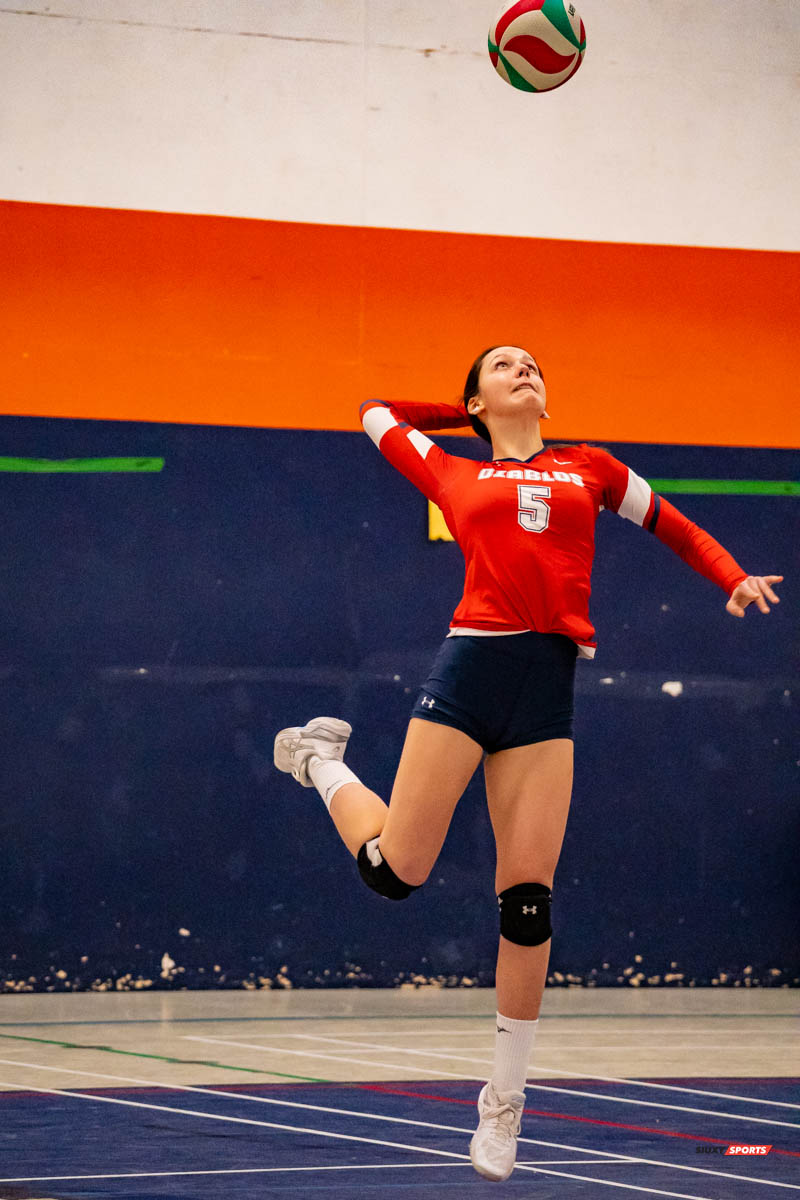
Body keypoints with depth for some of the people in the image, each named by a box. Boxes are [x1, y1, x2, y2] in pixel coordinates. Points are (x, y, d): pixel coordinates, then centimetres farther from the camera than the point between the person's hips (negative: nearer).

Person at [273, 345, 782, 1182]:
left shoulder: (592, 470, 18)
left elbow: (677, 530, 28)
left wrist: (735, 580, 12)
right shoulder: (454, 478, 15)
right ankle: (323, 760, 31)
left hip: (547, 688, 1)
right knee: (394, 872, -2)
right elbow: (376, 412, 28)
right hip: (470, 667, -1)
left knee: (527, 902, -3)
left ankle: (504, 1097, 10)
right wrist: (465, 418, 34)